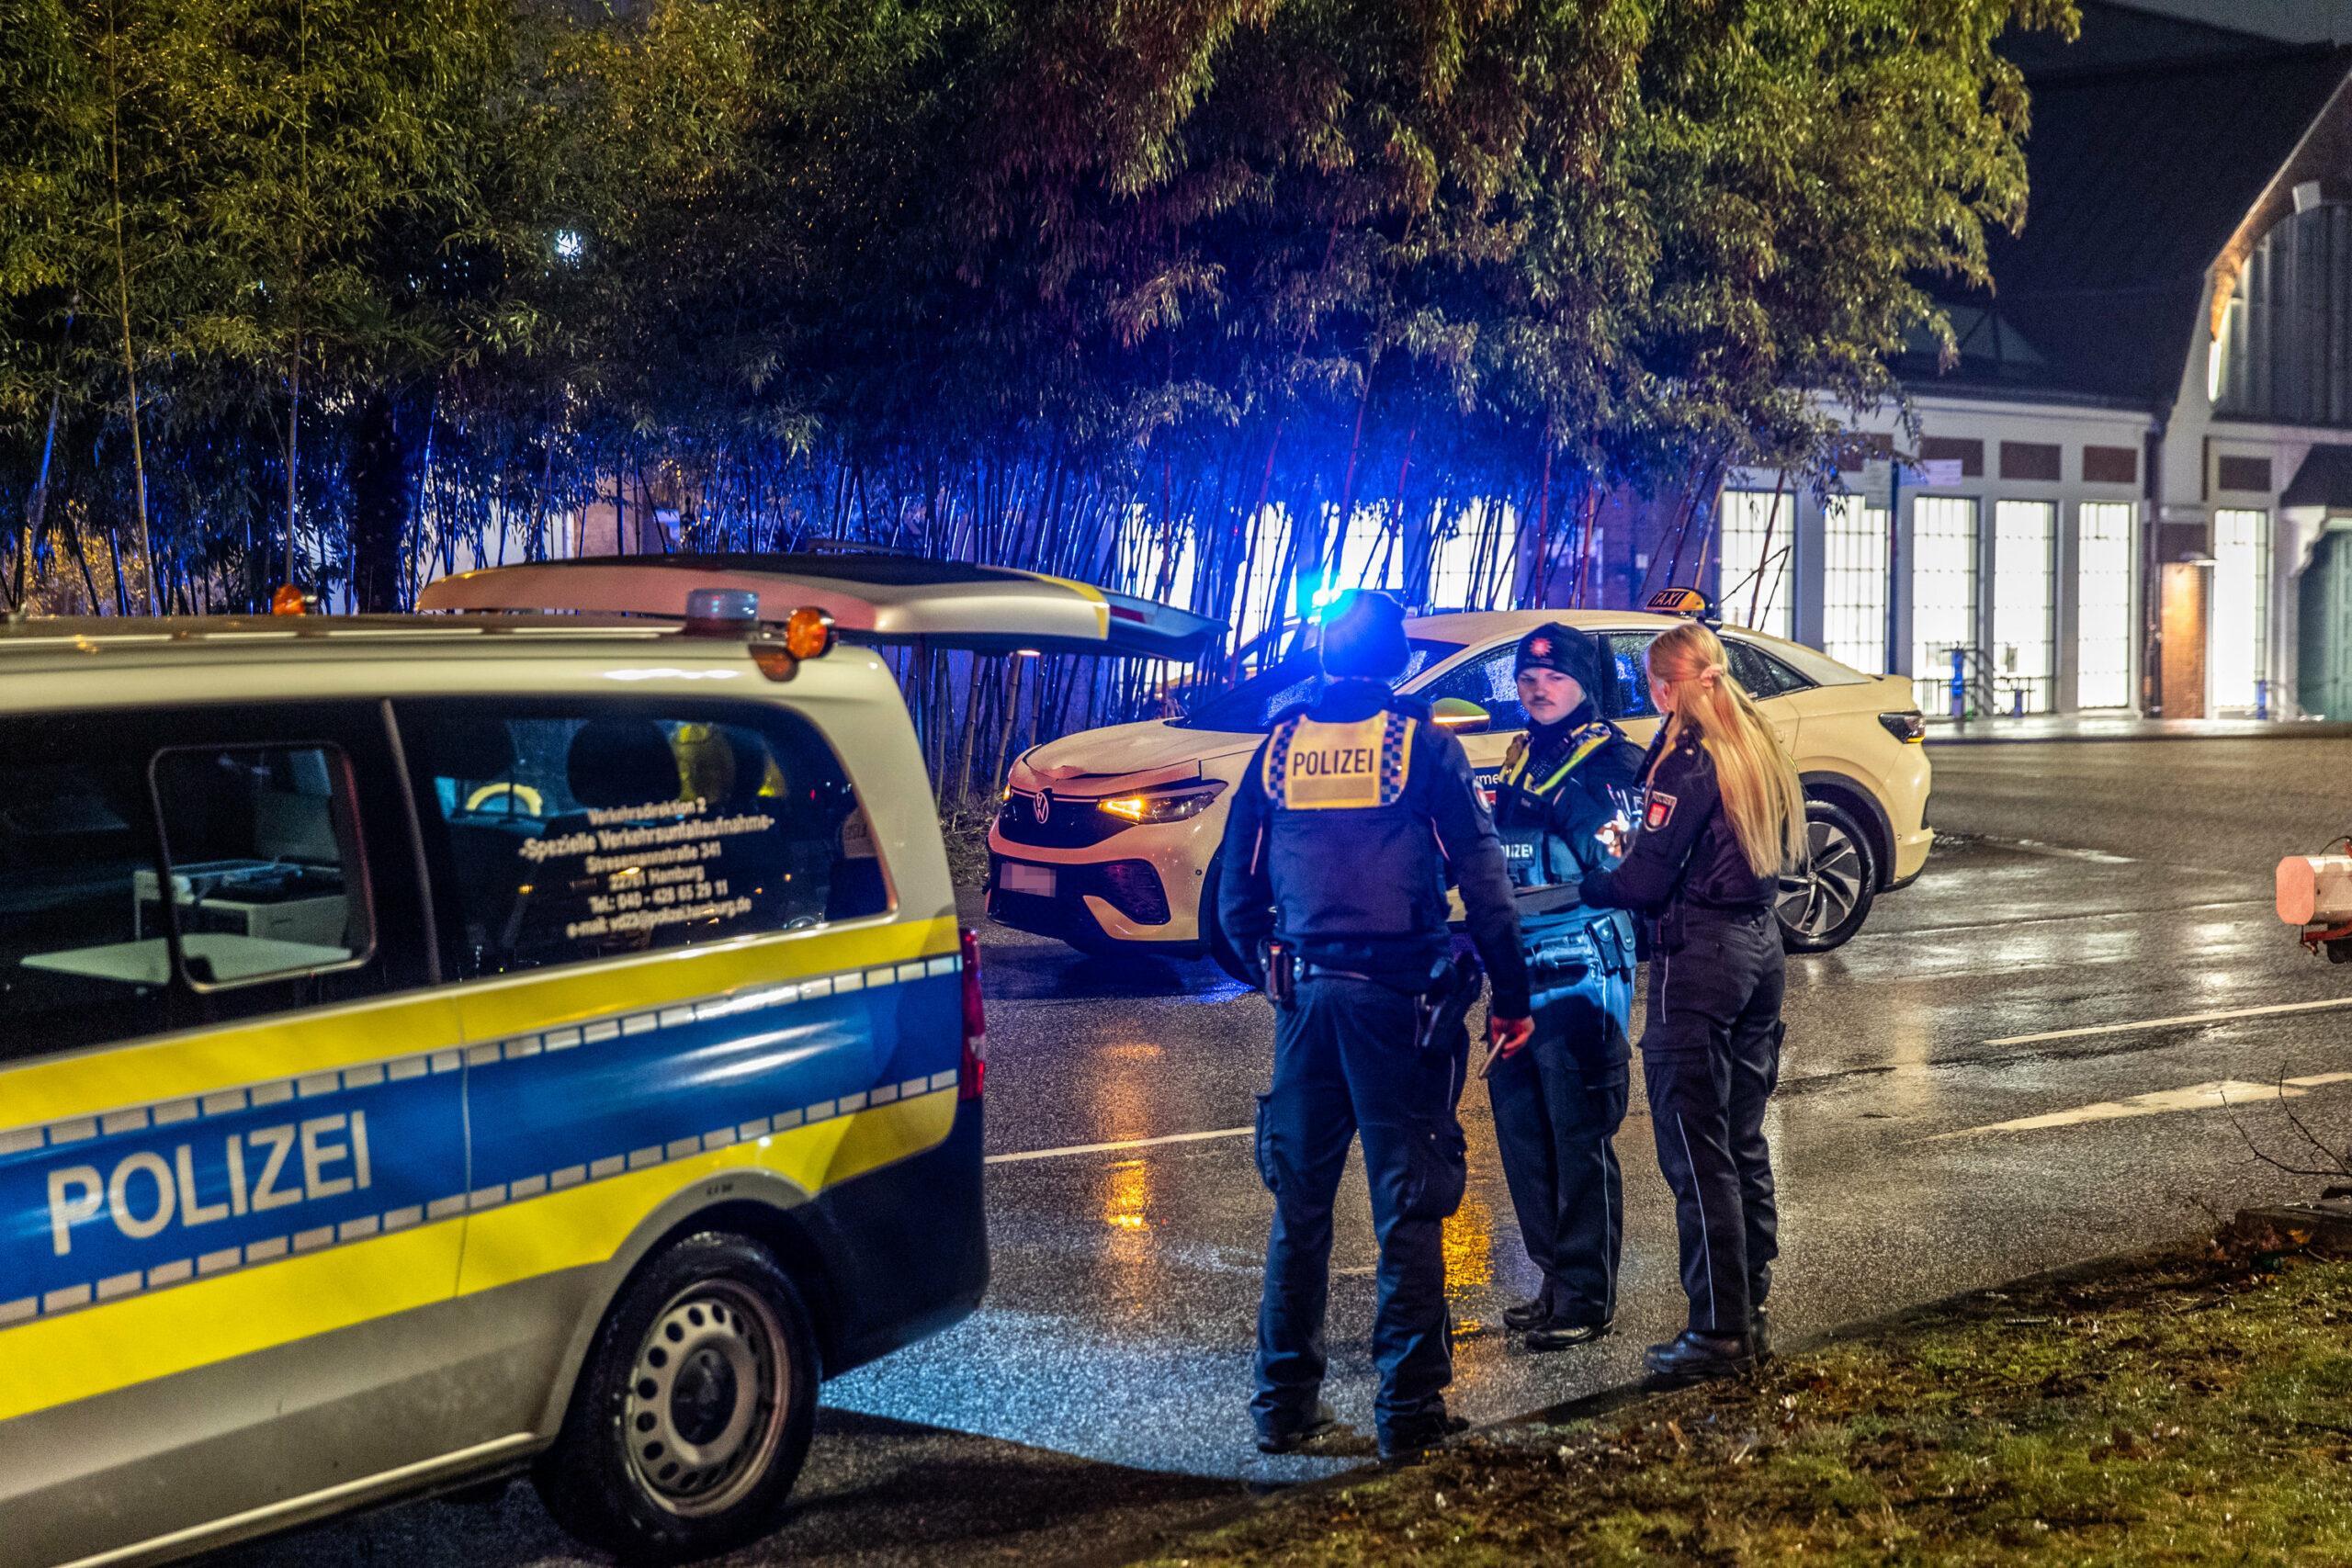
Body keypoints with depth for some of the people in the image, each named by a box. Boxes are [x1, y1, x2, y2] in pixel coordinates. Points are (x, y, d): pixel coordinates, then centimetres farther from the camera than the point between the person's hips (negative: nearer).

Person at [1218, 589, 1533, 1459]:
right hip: (1398, 993, -3)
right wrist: (1511, 994, 1)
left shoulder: (1278, 747, 8)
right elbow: (1482, 877, -5)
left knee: (1298, 1200, 12)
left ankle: (1284, 1401, 16)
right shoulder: (1421, 743, -3)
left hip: (1305, 991, 3)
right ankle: (1408, 1405, 3)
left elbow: (1236, 895, 11)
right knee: (1407, 1202, 2)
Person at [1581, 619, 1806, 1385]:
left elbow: (1646, 881, -17)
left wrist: (1580, 885, 0)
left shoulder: (1687, 757, -15)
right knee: (1745, 1142, 15)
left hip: (1697, 955, -8)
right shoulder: (1757, 747, 10)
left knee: (1697, 1151, -3)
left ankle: (1719, 1331, -1)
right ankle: (1749, 1313, 22)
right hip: (1759, 945, 9)